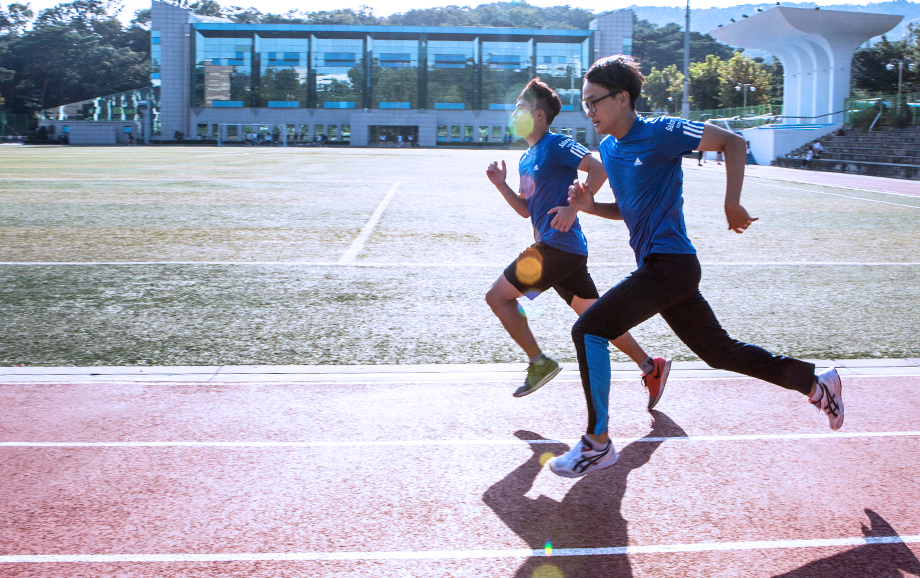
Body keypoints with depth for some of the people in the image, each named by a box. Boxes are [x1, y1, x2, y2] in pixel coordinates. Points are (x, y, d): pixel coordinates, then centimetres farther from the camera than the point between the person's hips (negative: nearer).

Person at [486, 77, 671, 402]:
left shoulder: (557, 145, -8)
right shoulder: (527, 159, 20)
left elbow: (599, 169, -18)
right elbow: (526, 210, 23)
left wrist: (573, 207, -22)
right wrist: (502, 185, 9)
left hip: (558, 246, -9)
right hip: (567, 251, 9)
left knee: (498, 296, -5)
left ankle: (539, 363, 0)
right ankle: (650, 367, 13)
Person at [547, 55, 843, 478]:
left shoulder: (659, 133, -12)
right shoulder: (608, 149, 12)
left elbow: (732, 142, -9)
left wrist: (732, 204, -15)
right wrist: (589, 206, 3)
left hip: (670, 263, -9)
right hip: (657, 266, 9)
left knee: (588, 330, -16)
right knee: (720, 352, 16)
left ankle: (598, 443, -6)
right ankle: (816, 382, 31)